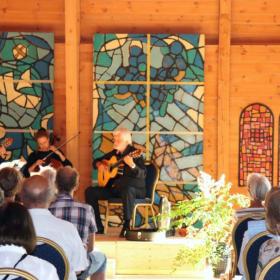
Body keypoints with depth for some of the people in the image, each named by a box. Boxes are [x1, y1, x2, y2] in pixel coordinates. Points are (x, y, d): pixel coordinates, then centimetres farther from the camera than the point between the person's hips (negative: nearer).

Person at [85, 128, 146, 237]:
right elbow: (96, 161, 27)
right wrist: (99, 165, 3)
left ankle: (127, 226, -32)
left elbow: (142, 175, -19)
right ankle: (98, 227, -4)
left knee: (127, 190, -42)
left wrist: (132, 165, -38)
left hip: (135, 189, -7)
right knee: (90, 191, -5)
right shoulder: (113, 153, 13)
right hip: (114, 187, 7)